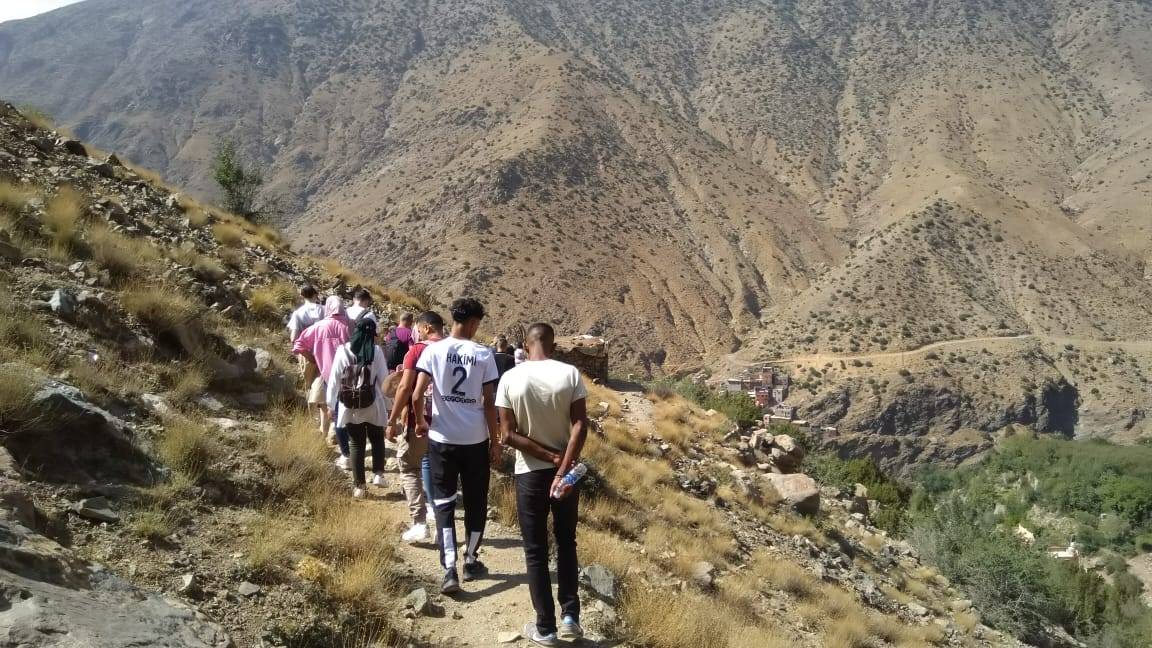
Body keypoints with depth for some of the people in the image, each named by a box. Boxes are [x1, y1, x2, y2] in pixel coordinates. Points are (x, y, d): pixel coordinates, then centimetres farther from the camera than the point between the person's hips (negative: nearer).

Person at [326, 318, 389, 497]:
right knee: (377, 439, 21)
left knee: (355, 444, 10)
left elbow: (334, 379, -2)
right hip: (373, 405, 0)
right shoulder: (376, 351, -6)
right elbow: (384, 379, -3)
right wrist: (388, 404, 6)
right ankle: (378, 474, 9)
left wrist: (331, 404, 6)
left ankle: (358, 485, 11)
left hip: (350, 406, 1)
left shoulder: (343, 351, -5)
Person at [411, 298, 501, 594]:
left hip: (442, 439, 0)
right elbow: (489, 403, -5)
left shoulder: (433, 350, -5)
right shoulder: (483, 354, -6)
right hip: (476, 440, 0)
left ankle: (450, 570, -4)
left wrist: (420, 422, 8)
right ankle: (470, 562, 26)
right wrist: (495, 441, 5)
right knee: (476, 502, 15)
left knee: (443, 502, 6)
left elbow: (417, 396, -11)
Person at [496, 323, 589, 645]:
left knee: (535, 551, 9)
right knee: (567, 544, 18)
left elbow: (508, 435, -12)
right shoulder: (570, 374, -8)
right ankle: (570, 616, 14)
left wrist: (550, 457, -9)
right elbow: (580, 426, -15)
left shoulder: (510, 379, -9)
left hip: (529, 474, -1)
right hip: (566, 471, 1)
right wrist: (563, 469, -16)